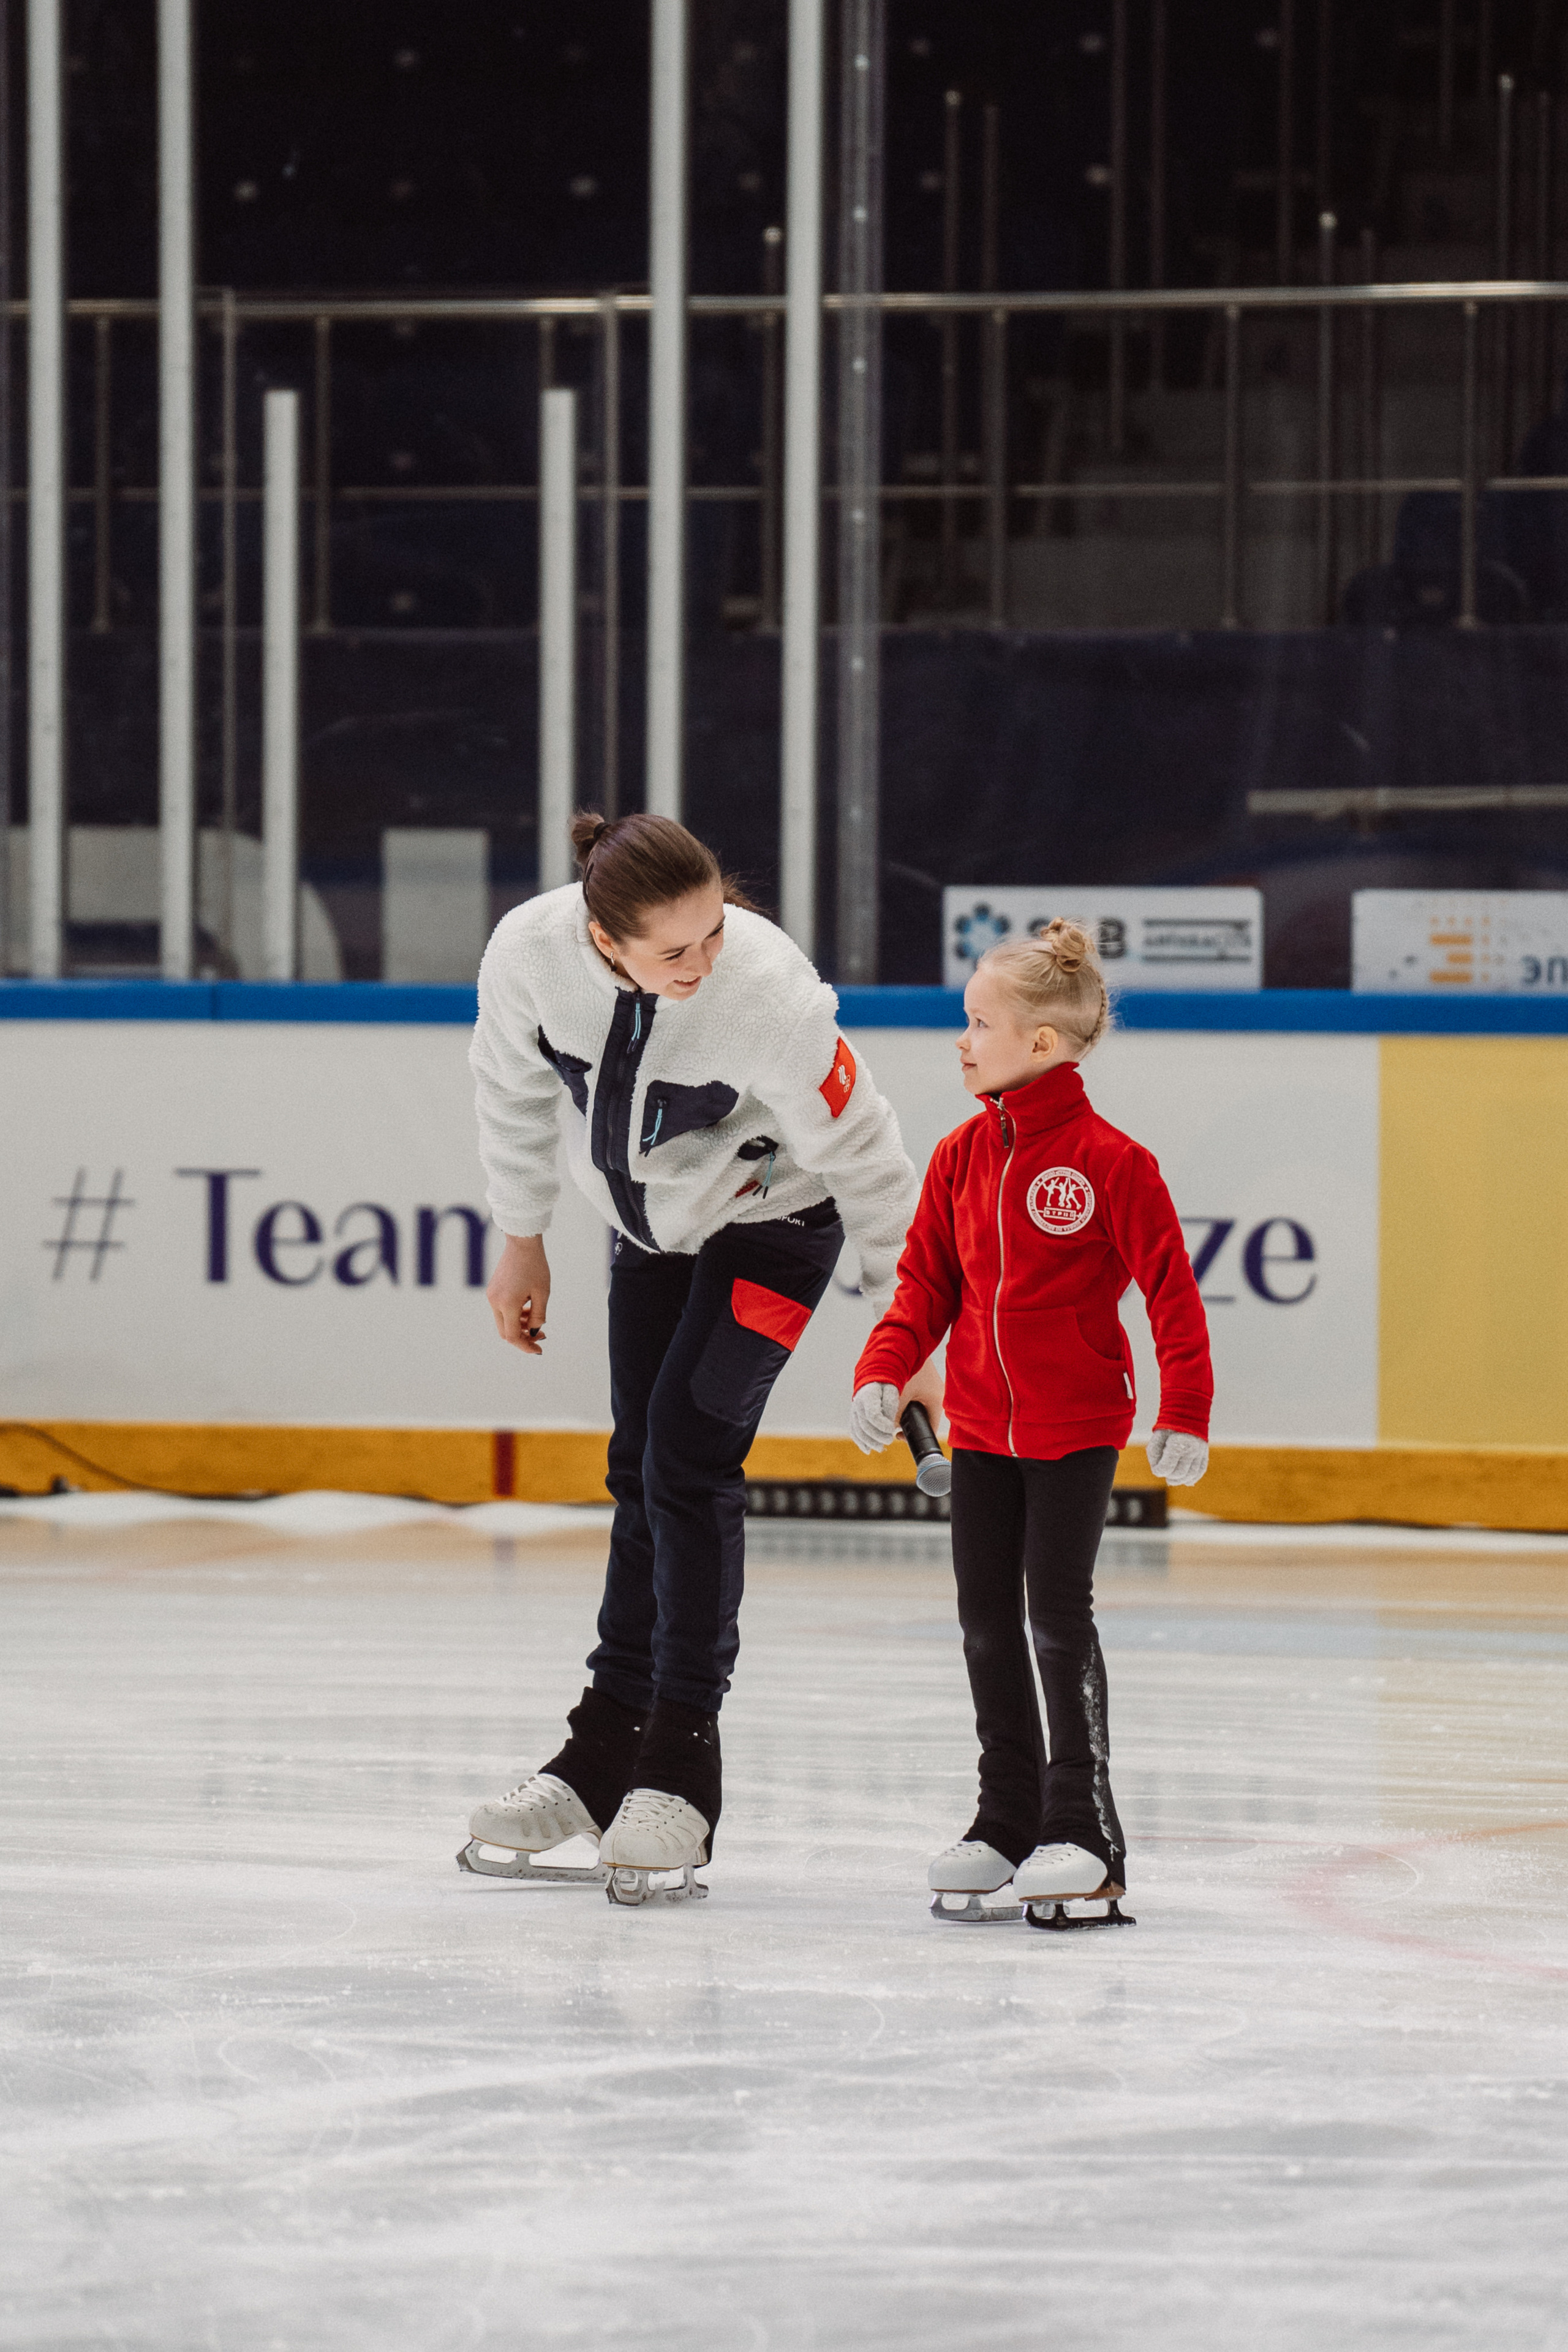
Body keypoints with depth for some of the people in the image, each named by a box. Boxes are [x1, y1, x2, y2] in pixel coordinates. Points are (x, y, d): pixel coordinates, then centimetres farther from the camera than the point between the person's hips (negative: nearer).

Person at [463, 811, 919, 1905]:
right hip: (649, 1226, 5)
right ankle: (605, 1756, 21)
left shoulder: (767, 991, -37)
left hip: (768, 1222, -5)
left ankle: (683, 1771, -8)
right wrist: (523, 1238, 7)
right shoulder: (531, 951, -26)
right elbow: (515, 1087, -3)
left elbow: (861, 1152, -24)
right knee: (643, 1473, 11)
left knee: (690, 1459, -14)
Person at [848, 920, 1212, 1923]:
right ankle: (1006, 1820, 17)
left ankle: (1082, 1829, 1)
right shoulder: (961, 1157, 4)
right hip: (981, 1424, 6)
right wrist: (885, 1373, -5)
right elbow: (928, 1279, 10)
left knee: (1059, 1616, -7)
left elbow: (1172, 1288, -11)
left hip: (1076, 1426, -6)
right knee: (988, 1619, 8)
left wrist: (1185, 1415, -13)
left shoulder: (1111, 1162, -13)